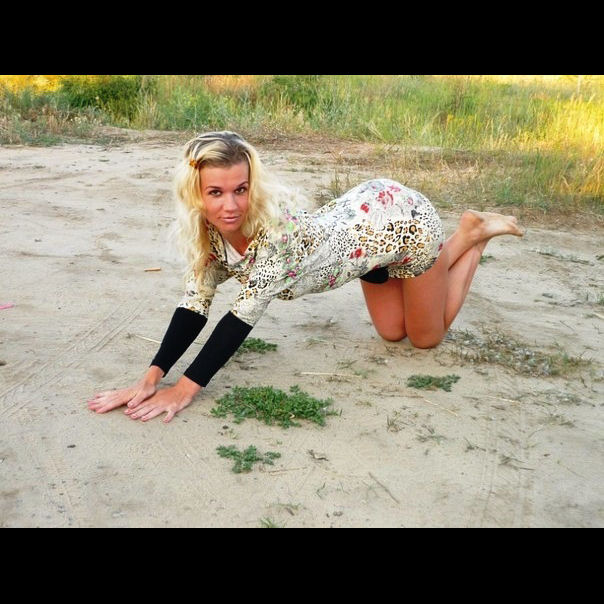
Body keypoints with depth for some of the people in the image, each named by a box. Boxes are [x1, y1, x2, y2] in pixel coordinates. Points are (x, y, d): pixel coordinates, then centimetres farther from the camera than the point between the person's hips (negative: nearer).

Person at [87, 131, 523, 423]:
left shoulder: (277, 228, -41)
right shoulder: (212, 233, -20)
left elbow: (244, 315, -42)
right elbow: (195, 304, -18)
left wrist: (185, 389, -44)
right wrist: (151, 378, -29)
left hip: (405, 220, -6)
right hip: (366, 209, 6)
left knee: (426, 337, 13)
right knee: (392, 332, 22)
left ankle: (474, 234, 27)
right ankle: (467, 235, 37)